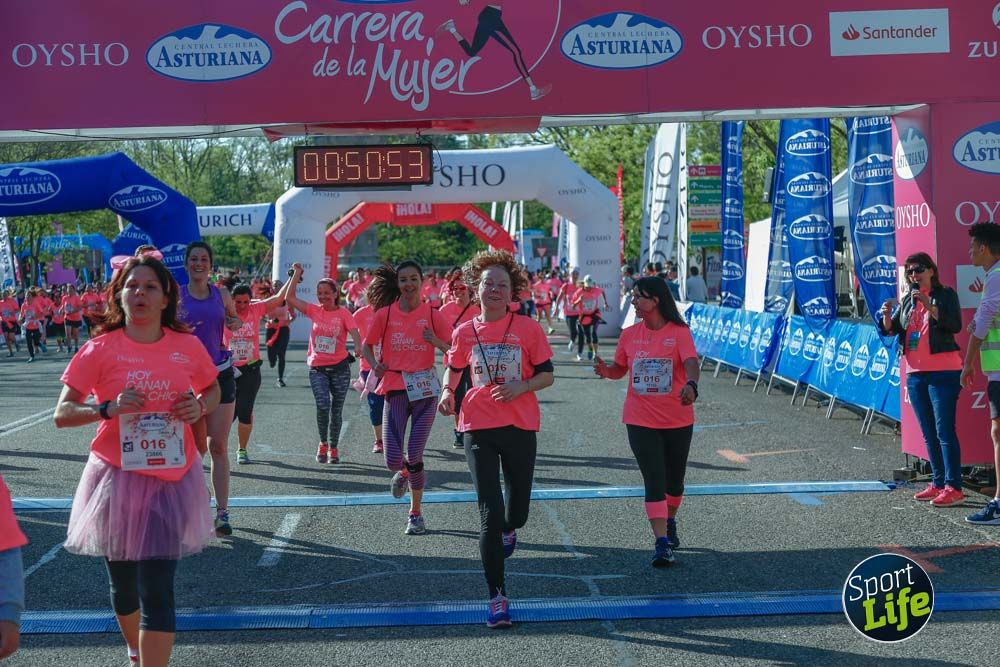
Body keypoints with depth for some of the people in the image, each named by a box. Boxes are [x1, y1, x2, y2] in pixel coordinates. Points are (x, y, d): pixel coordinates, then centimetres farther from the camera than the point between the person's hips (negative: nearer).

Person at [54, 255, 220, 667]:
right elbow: (62, 414, -5)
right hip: (117, 479, 0)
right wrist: (108, 408, -22)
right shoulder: (99, 349, -6)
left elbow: (213, 391, 17)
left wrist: (200, 407, -5)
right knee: (123, 583, 16)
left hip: (172, 481, 0)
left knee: (158, 590, -7)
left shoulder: (188, 347, 0)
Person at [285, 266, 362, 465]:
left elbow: (354, 332, -18)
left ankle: (333, 448, 23)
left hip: (339, 367, -1)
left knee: (336, 410, 7)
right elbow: (290, 298, 0)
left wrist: (358, 347, -38)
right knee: (323, 406, -16)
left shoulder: (343, 313, -3)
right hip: (317, 368, 1)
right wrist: (296, 274, -1)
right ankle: (323, 444, 5)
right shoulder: (314, 311, 5)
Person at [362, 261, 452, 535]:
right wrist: (374, 364, -6)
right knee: (393, 460, -7)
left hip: (425, 390, 0)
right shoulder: (385, 314, 1)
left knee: (414, 455, -4)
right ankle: (403, 472, 33)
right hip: (395, 389, 1)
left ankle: (415, 513, 17)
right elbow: (368, 344, 14)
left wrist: (435, 340, -15)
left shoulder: (432, 315, 0)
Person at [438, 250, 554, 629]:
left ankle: (508, 530, 51)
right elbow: (453, 369, 19)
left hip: (520, 427, 0)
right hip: (478, 427, 0)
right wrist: (447, 393, -1)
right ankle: (497, 596, -1)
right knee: (489, 512, -7)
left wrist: (520, 387, -17)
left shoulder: (527, 328, -2)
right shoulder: (464, 332, 4)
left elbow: (547, 375, 1)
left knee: (517, 509, 11)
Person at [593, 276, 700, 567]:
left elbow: (691, 362, -23)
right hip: (641, 420, 1)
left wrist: (691, 385, -44)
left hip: (678, 420, -1)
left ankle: (670, 522, 44)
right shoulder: (630, 334, 3)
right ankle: (661, 543, -11)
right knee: (654, 480, -8)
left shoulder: (679, 332, -8)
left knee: (674, 479, 17)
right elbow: (620, 369, 13)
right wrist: (605, 370, -10)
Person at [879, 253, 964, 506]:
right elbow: (891, 330, 10)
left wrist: (930, 306, -26)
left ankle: (953, 488, -12)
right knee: (929, 434, 10)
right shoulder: (908, 299, 15)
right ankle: (938, 483, 17)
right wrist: (887, 316, -10)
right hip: (915, 373, 7)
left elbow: (955, 325, -17)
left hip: (943, 372, -7)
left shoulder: (945, 295, -3)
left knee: (945, 431, -11)